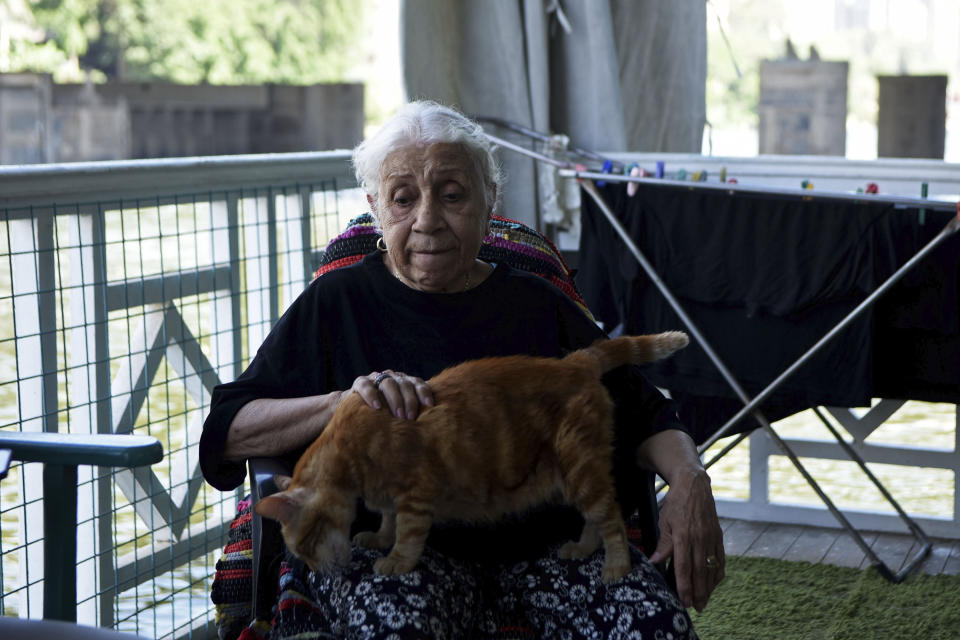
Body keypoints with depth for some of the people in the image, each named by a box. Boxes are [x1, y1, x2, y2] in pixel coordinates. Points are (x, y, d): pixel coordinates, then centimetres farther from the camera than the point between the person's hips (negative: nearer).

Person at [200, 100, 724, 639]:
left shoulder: (536, 305, 18)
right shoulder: (340, 302, 12)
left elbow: (646, 413, 18)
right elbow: (226, 435, 3)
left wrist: (689, 480, -4)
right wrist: (341, 401, -14)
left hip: (543, 543, 3)